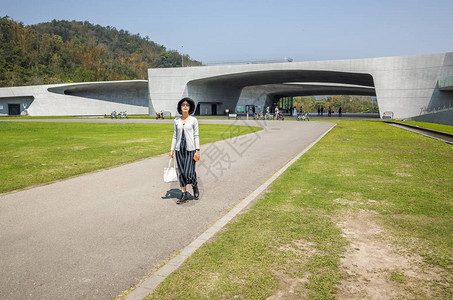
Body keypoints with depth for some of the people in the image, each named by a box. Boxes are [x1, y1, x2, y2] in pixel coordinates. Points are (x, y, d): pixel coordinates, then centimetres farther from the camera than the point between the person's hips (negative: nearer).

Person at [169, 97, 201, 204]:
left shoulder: (193, 120, 0)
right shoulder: (177, 120, 9)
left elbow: (196, 135, -1)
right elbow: (175, 136, 12)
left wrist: (197, 150, -7)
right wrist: (172, 149, 6)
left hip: (190, 149, -3)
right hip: (179, 149, 4)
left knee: (188, 173, -8)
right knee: (181, 173, 5)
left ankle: (195, 187, 22)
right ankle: (184, 194, 15)